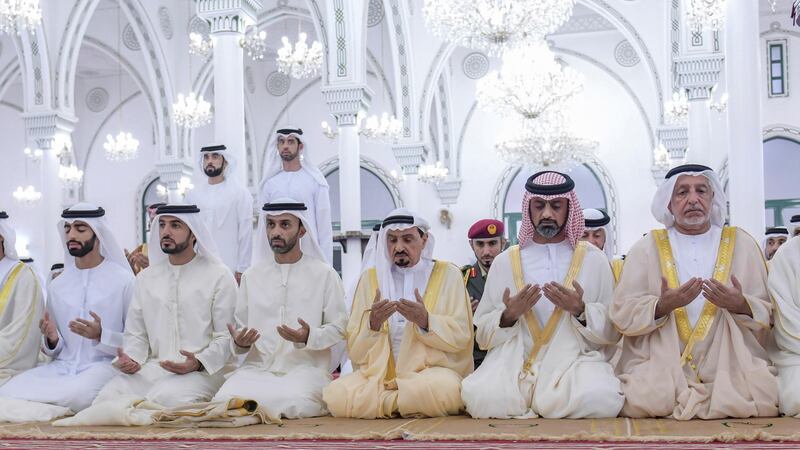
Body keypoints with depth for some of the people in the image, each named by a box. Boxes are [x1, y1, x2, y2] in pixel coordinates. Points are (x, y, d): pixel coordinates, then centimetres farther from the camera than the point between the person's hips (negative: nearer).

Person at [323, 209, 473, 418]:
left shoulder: (447, 274, 7)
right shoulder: (370, 278, 12)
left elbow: (461, 336, -1)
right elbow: (354, 348, 6)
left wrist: (425, 321, -19)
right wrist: (373, 322, -14)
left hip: (430, 369, -2)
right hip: (378, 371, 3)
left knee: (443, 389, -38)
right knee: (336, 395, -27)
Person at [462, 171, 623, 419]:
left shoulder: (594, 259, 9)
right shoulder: (505, 262, 11)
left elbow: (613, 331, 6)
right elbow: (483, 334, 10)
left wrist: (581, 311, -13)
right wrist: (509, 315, -10)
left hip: (575, 361, 0)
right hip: (514, 361, 0)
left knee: (598, 399, -33)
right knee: (481, 397, -31)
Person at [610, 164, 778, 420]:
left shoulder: (742, 244, 10)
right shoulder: (647, 248, 7)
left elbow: (769, 314, 6)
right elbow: (621, 314, -2)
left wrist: (741, 306, -16)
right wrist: (662, 306, -21)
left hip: (731, 367, 1)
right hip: (660, 365, -1)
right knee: (644, 401, -27)